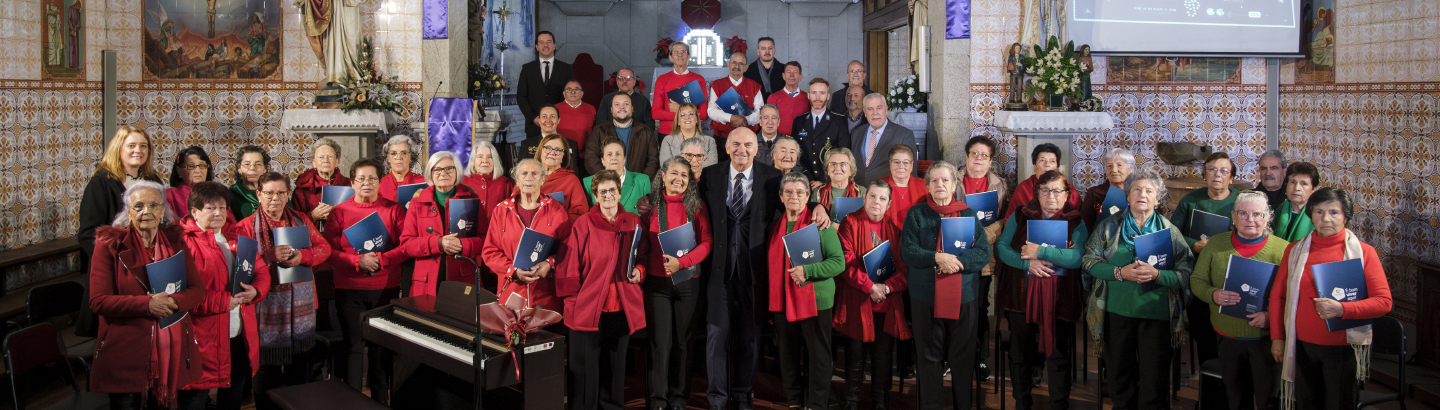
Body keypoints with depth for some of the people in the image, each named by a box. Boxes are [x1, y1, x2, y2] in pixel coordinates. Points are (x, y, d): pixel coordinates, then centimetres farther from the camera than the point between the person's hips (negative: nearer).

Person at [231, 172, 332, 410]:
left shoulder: (301, 220, 10)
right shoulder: (246, 226, -4)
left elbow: (324, 247, 3)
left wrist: (302, 256, -15)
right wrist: (270, 256, -26)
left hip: (301, 307, 4)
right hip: (267, 307, -4)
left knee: (300, 364, 14)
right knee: (268, 366, 4)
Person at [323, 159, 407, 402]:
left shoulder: (393, 209, 5)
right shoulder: (339, 212, 5)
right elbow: (330, 252, -2)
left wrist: (382, 259, -15)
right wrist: (358, 261, -16)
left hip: (386, 289, 1)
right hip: (349, 290, 0)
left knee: (381, 347, 6)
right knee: (353, 345, 0)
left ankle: (381, 400, 19)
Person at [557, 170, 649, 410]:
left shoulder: (633, 223, 7)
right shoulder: (583, 224, -3)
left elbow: (644, 256, 19)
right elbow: (570, 267, -2)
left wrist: (640, 270, -2)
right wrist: (572, 301, -4)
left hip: (622, 308, 3)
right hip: (587, 307, -3)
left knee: (616, 365, 12)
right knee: (585, 367, 1)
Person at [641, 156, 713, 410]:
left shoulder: (697, 207, 3)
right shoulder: (650, 204, 3)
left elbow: (706, 243, -3)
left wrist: (681, 262, -15)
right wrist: (640, 271, -7)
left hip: (688, 282, 1)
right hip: (657, 281, 0)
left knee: (682, 341, 8)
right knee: (660, 341, 0)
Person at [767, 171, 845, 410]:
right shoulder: (776, 225, 11)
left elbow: (839, 262, -10)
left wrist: (807, 270, -22)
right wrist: (770, 294, 8)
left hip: (815, 301, -5)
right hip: (782, 301, 5)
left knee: (817, 356, 2)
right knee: (788, 357, 10)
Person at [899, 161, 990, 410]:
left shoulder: (969, 214, 8)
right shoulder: (916, 214, 6)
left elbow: (983, 252, -3)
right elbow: (907, 252, -5)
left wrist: (955, 261, -18)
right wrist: (937, 258, -19)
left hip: (964, 297, 1)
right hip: (926, 298, -1)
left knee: (963, 358, 7)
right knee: (929, 357, 5)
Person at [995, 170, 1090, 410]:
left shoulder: (1076, 222, 1)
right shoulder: (1020, 216, 7)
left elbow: (1077, 257, -14)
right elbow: (1001, 247, -1)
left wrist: (1041, 252, -19)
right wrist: (1027, 263, -15)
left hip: (1058, 299, -2)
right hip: (1021, 297, 2)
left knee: (1058, 356, 2)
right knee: (1020, 354, 12)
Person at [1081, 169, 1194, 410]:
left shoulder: (1170, 231, 6)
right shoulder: (1110, 226, 8)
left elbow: (1187, 274, 0)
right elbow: (1089, 261, 2)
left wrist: (1157, 275, -17)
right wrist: (1120, 272, -12)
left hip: (1157, 314, -1)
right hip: (1117, 311, 1)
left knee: (1154, 384, -1)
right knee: (1119, 375, 10)